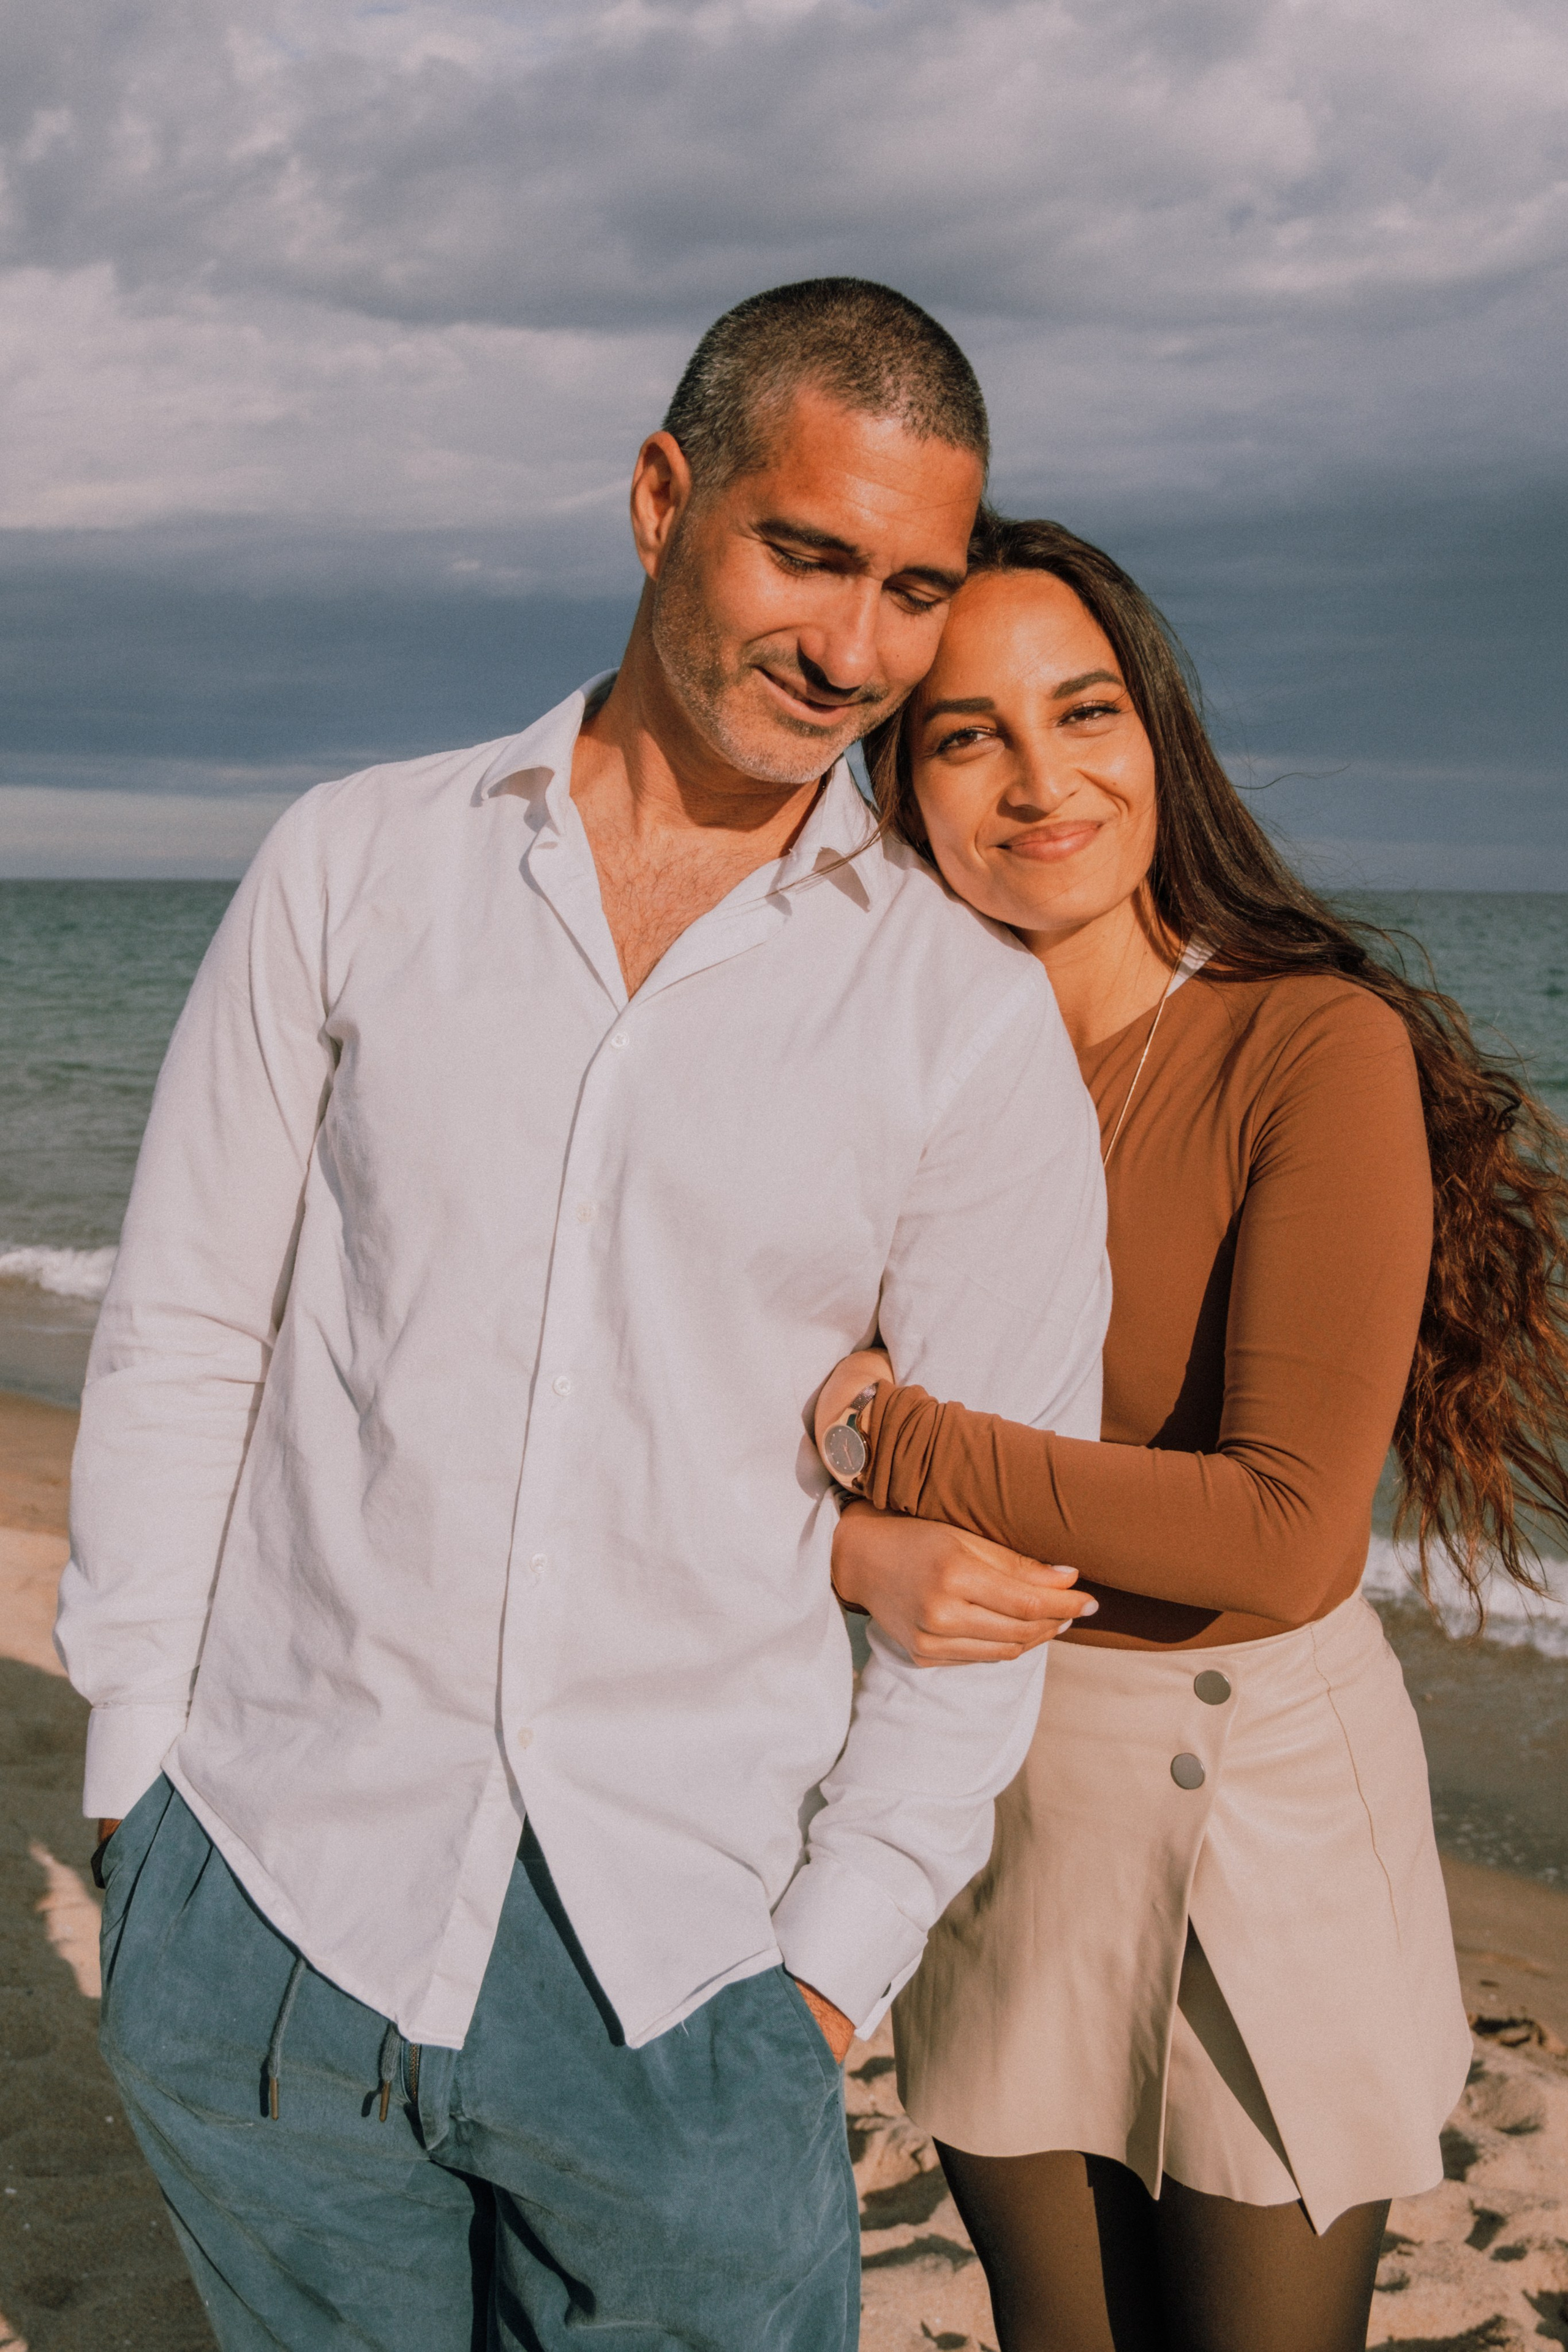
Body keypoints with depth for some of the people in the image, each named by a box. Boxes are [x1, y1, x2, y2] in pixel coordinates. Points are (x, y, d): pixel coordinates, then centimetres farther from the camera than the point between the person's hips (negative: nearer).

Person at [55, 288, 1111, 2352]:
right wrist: (136, 1792, 1)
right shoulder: (353, 868, 2)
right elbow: (180, 1347, 4)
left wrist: (832, 1965, -2)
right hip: (269, 1926, 1)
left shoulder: (982, 1026, -1)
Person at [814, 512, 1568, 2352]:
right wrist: (872, 1560, -22)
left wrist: (887, 1439, -21)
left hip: (1261, 1788, -3)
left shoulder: (1316, 1046, -17)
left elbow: (1288, 1536, -23)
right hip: (986, 1784, 4)